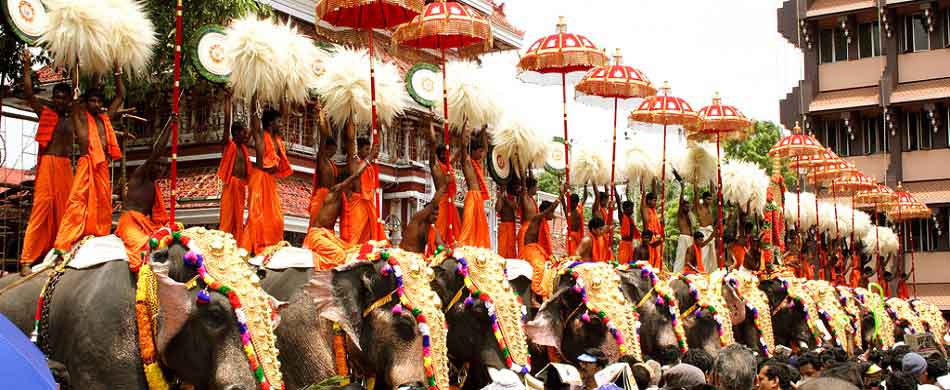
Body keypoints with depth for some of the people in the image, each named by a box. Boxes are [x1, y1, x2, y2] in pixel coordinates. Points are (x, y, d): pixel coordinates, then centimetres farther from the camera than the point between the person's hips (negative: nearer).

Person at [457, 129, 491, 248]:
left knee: (480, 227, 6)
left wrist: (484, 131, 28)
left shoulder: (478, 162, 20)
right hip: (472, 197, -8)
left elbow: (484, 146, 31)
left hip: (480, 198, 8)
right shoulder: (466, 161, 1)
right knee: (468, 224, -17)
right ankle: (462, 247, -22)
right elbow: (464, 145, -11)